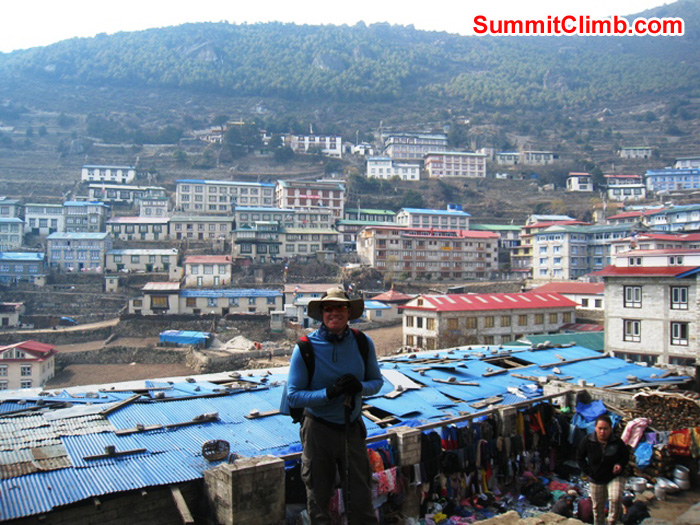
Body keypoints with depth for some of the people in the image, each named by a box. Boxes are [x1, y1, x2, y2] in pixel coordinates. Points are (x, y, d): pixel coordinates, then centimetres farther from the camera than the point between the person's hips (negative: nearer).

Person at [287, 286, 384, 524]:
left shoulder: (363, 343, -4)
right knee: (318, 499, 15)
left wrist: (360, 386, -17)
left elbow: (377, 381, 6)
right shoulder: (305, 348, -13)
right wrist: (329, 393, -26)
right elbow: (293, 395, -12)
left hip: (352, 427, 2)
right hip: (318, 430, -2)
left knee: (361, 498, 11)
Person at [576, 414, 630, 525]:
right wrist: (588, 471, -6)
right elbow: (579, 457, 1)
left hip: (615, 477, -1)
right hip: (596, 479, 2)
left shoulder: (617, 442, -14)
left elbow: (626, 455, 5)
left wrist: (620, 464, -14)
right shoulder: (587, 441, -12)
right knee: (597, 507, 12)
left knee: (616, 498, -27)